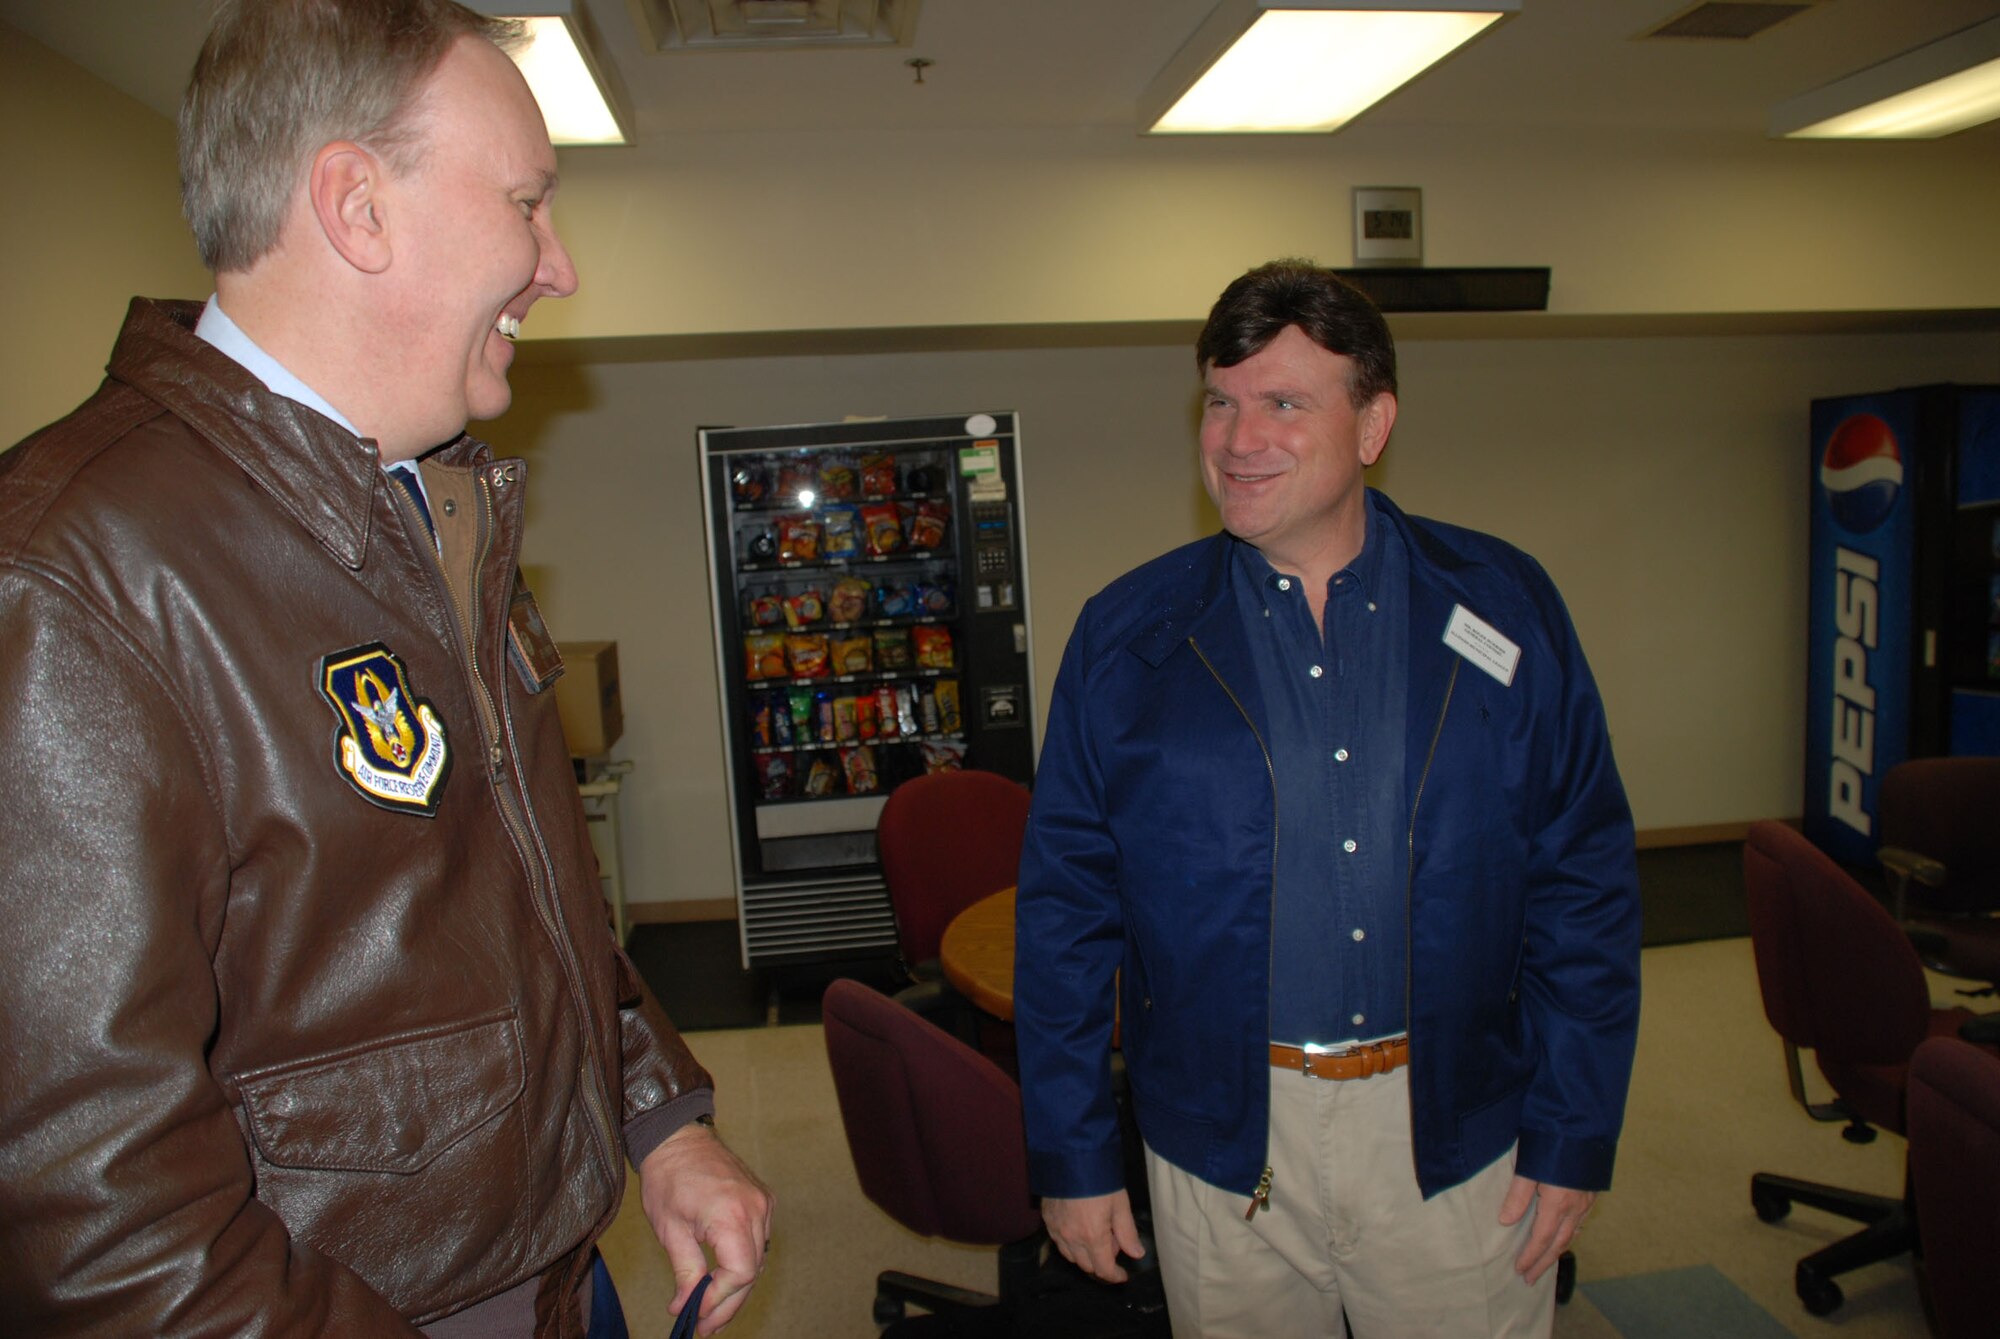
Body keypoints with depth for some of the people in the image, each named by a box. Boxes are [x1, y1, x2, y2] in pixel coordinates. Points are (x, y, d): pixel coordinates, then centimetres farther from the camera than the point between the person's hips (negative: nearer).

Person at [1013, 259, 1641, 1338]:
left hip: (1458, 1136, 1)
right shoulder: (1127, 634, -5)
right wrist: (1070, 1154, -2)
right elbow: (1065, 909, -3)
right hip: (1222, 1139, 0)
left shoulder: (1504, 610, -3)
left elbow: (1584, 882, 0)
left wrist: (1576, 1131, -2)